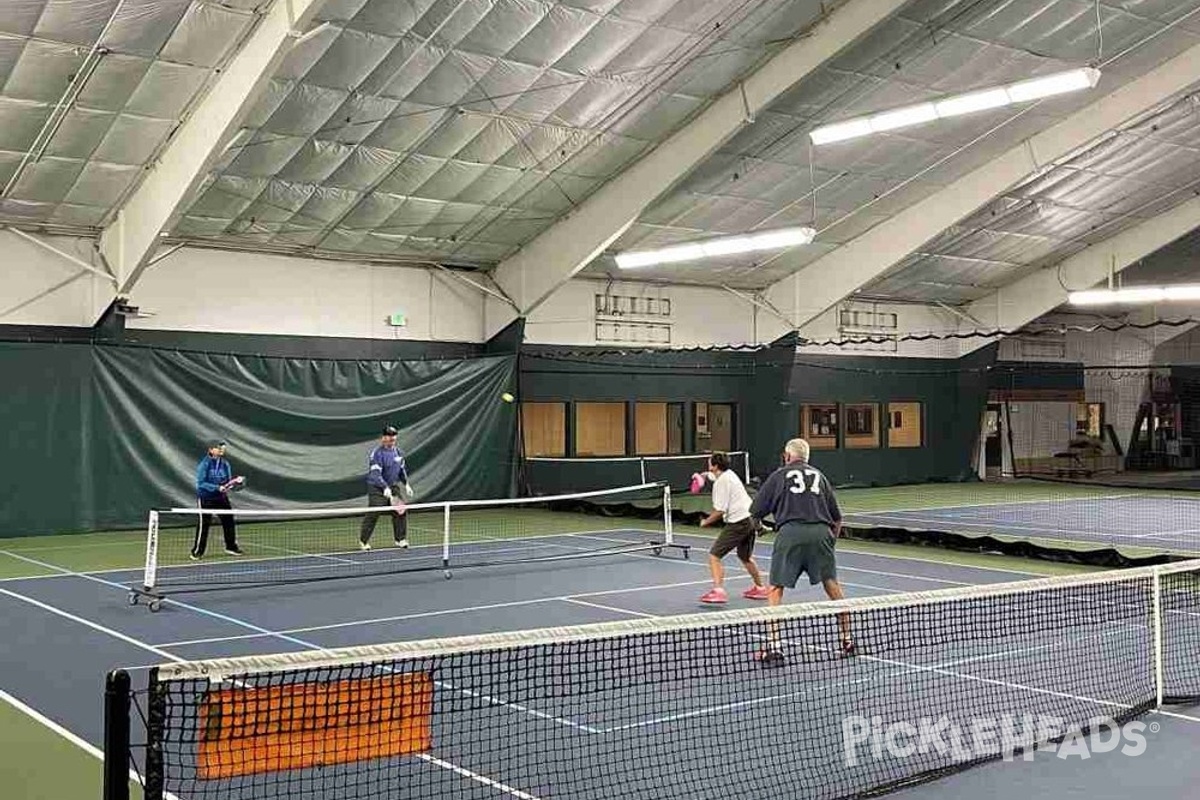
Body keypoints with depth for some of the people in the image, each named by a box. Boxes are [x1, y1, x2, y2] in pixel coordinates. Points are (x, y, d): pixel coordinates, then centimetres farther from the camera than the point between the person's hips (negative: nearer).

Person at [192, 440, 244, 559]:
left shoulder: (225, 464, 5)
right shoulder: (204, 464, -12)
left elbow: (228, 482, 10)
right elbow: (201, 483, -18)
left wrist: (235, 483, -12)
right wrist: (217, 488, -26)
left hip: (221, 498, 5)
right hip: (206, 498, -5)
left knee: (229, 521, 5)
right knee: (204, 524, -4)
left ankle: (231, 546, 22)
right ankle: (197, 552, 7)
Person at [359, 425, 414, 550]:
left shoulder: (397, 452, 7)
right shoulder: (377, 454, -17)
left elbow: (402, 470, 19)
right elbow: (375, 474, -26)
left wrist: (407, 484, 12)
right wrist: (385, 488, -35)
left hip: (393, 487, 7)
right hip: (377, 489, -7)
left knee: (401, 512, 0)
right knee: (372, 515, -7)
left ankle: (400, 539, 13)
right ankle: (363, 541, 6)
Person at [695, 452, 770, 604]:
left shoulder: (721, 483, -13)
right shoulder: (729, 474, 14)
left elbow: (719, 511, -16)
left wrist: (705, 522, -3)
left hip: (738, 522, -10)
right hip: (750, 519, 10)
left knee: (714, 555, -10)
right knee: (745, 557, 28)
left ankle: (718, 590, -24)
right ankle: (760, 588, 40)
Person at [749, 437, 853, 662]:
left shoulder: (779, 475, 14)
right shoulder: (819, 476, 22)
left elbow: (755, 513, 13)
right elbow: (837, 519, 22)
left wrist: (759, 526, 33)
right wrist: (831, 541, 34)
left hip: (790, 532, -3)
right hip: (821, 532, 3)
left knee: (776, 589, 3)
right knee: (832, 585, 12)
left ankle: (773, 646, -3)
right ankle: (847, 640, 16)